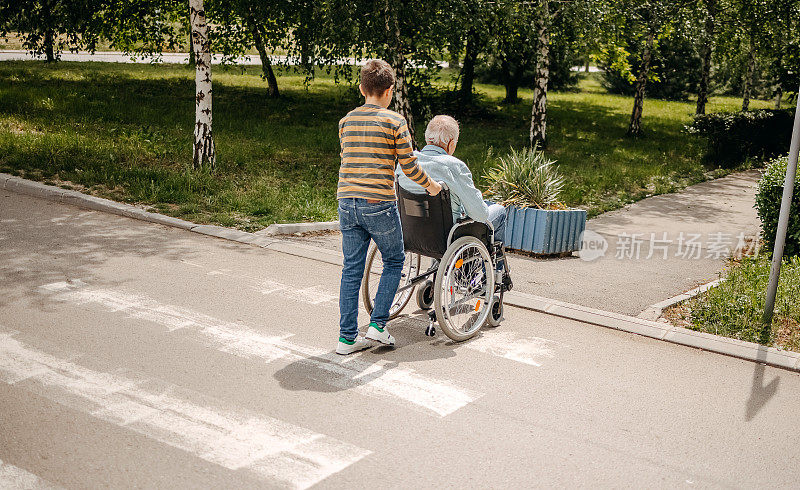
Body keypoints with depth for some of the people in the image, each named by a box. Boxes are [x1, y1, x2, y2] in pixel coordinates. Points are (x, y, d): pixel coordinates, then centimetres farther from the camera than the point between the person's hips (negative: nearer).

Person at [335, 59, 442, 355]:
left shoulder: (346, 122, 11)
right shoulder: (395, 121, -5)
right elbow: (409, 166, -4)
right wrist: (430, 186, 14)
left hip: (347, 202, 5)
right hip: (379, 205, -5)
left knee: (352, 269, 10)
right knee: (394, 262, 15)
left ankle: (347, 337, 12)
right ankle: (377, 325, 9)